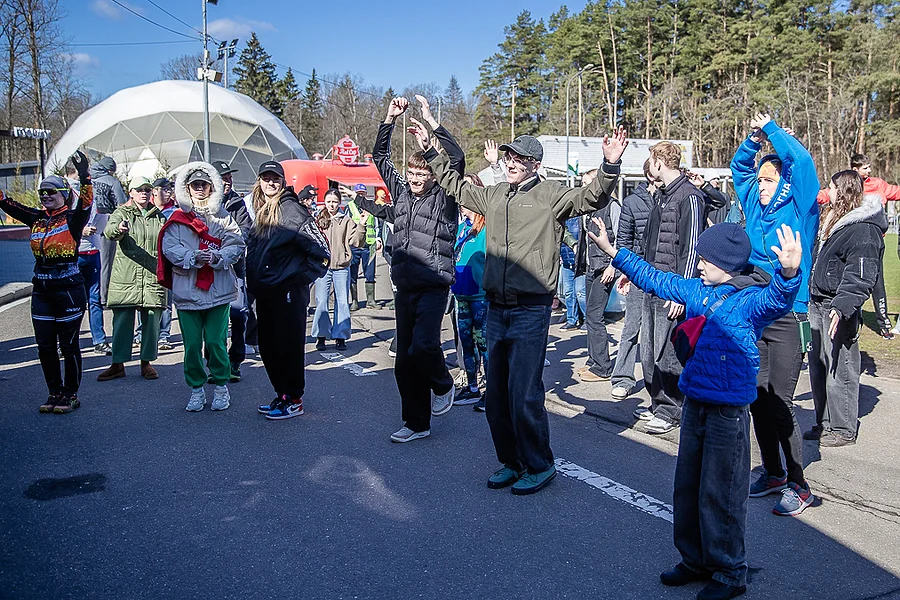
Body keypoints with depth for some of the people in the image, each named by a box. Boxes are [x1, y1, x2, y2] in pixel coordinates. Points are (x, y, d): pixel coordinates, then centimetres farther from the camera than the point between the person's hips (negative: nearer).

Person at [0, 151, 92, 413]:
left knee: (68, 344, 3)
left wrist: (84, 176, -39)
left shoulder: (73, 218, -6)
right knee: (45, 346, 10)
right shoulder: (36, 218, 10)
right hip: (41, 290, 6)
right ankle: (55, 393, 23)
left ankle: (70, 395, 15)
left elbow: (86, 202, -25)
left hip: (69, 288, -6)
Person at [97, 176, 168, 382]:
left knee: (151, 321, 5)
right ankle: (118, 364, 10)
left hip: (153, 278, 3)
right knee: (122, 322, 1)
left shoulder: (159, 216, 14)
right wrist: (119, 229, -41)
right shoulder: (122, 213, 3)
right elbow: (109, 231, -18)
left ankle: (147, 362, 16)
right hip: (125, 277, -2)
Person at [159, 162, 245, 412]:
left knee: (216, 342, -1)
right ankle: (196, 389, 18)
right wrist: (193, 257, -19)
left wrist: (217, 256, -18)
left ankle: (221, 386, 17)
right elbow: (169, 247, -3)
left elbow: (236, 244, 0)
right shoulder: (177, 218, 9)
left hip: (218, 290, -1)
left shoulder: (222, 216, 10)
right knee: (192, 344, 3)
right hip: (187, 290, 1)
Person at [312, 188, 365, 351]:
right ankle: (321, 336, 11)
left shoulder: (347, 220, 4)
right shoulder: (318, 220, 7)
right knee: (321, 302, 0)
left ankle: (340, 337, 11)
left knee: (342, 302, 3)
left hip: (342, 266, 0)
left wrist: (361, 225, -13)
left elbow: (356, 242, -3)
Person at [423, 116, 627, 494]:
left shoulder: (551, 196, -3)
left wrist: (610, 168, -33)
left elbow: (591, 198, -16)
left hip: (531, 310, -6)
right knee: (496, 394, 12)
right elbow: (457, 186, 30)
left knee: (524, 394, -6)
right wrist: (430, 153, 32)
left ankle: (540, 466, 13)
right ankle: (511, 462, 28)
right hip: (496, 308, 7)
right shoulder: (493, 196, 14)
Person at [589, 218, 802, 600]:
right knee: (687, 486, 17)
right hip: (694, 404, 8)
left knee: (720, 494, 1)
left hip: (728, 411, -8)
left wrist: (788, 274, -56)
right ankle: (695, 560, 33)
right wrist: (612, 251, 16)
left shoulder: (750, 299, -13)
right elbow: (653, 279, 16)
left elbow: (776, 299, -35)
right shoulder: (696, 290, 8)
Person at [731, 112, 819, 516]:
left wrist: (772, 128, -7)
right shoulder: (756, 206, 10)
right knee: (757, 399, 11)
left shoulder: (799, 210, -6)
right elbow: (739, 167, 25)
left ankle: (798, 485, 9)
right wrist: (754, 139, 8)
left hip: (787, 319, -6)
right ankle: (773, 472, 26)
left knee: (779, 403, -5)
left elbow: (802, 161, -19)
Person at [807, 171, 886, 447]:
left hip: (838, 310, -10)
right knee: (818, 366, 14)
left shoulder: (863, 230, -14)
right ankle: (824, 424, 26)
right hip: (819, 304, 10)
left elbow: (861, 276, -23)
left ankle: (843, 429, 9)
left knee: (840, 369, -2)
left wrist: (842, 307, -33)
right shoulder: (835, 219, 17)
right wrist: (813, 298, 28)